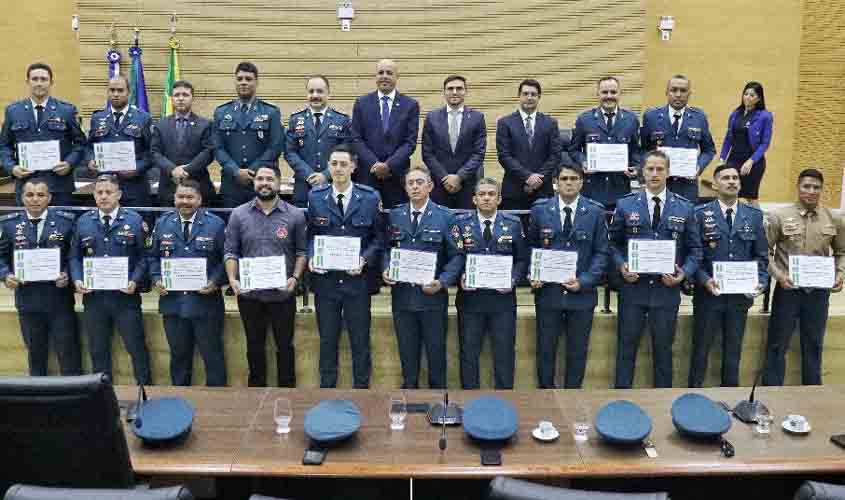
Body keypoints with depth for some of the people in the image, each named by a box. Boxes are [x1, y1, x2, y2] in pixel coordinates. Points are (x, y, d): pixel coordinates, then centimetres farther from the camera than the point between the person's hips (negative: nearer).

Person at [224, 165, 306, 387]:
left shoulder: (295, 215, -2)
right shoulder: (238, 214, 1)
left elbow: (302, 251, 1)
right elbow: (230, 252, 1)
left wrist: (295, 277, -13)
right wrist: (232, 279, -13)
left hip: (282, 293, -1)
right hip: (249, 294, 1)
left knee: (285, 345, 10)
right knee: (254, 345, 16)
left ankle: (287, 387, 25)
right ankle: (256, 386, 31)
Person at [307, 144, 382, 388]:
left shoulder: (370, 198, -1)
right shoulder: (315, 197, 3)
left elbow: (377, 237, 3)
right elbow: (310, 235, 8)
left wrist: (364, 260, -13)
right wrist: (311, 257, -10)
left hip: (357, 279, -1)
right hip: (325, 279, 1)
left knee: (360, 341, 8)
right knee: (327, 340, 12)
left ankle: (361, 388, 22)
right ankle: (326, 387, 26)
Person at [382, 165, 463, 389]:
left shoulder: (445, 216, -2)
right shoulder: (394, 216, 8)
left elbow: (456, 255, -5)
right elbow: (386, 249, 11)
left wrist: (442, 282, -17)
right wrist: (386, 269, -8)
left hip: (433, 295, -2)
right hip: (402, 295, 2)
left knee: (436, 349, 8)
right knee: (407, 350, 12)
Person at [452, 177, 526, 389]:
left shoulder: (513, 223, 4)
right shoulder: (461, 222, 2)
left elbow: (522, 259, 5)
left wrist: (513, 279, -11)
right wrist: (460, 277, -16)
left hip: (503, 298, 1)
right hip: (470, 297, 0)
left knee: (505, 353, 7)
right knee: (468, 353, 8)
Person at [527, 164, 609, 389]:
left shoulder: (595, 212, 0)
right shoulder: (540, 210, 2)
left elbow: (601, 252, -1)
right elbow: (530, 248, 8)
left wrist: (583, 281, -12)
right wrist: (533, 276, -8)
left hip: (582, 293, 0)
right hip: (547, 292, 0)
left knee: (577, 352, 10)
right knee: (545, 349, 8)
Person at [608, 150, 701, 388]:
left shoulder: (684, 208, 3)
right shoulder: (625, 205, 2)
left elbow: (694, 249, 5)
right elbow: (614, 243, 6)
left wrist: (684, 273, -10)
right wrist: (621, 266, -11)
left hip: (666, 289, 1)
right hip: (633, 287, 0)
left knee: (663, 349, 11)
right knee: (626, 348, 6)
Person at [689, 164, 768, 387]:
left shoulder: (754, 215, 6)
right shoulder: (700, 213, -3)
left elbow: (761, 256, 7)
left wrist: (761, 281, -8)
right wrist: (705, 280, -19)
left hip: (741, 295, 3)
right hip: (708, 293, -3)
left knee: (733, 350, 14)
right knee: (701, 349, 8)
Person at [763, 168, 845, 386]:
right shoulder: (779, 216, -6)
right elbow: (765, 252, -4)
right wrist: (779, 276, -16)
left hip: (819, 292, 3)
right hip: (788, 289, -2)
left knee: (813, 345, 14)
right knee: (777, 345, 5)